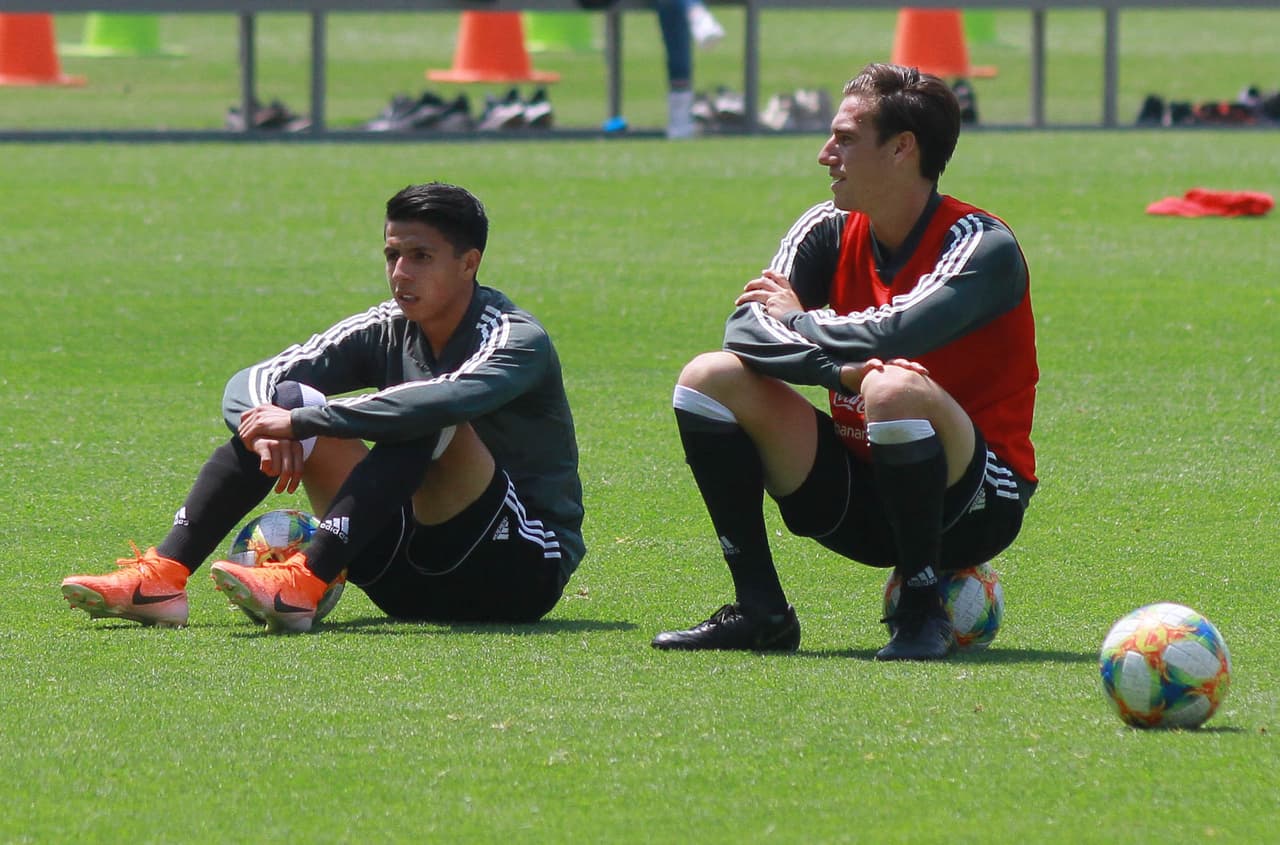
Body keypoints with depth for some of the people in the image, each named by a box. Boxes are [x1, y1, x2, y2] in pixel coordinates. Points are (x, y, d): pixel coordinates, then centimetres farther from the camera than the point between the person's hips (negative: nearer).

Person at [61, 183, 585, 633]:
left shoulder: (518, 340, -15)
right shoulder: (385, 331, 5)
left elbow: (444, 402, -37)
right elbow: (248, 384, 1)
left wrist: (300, 421, -34)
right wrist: (272, 429, -24)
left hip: (524, 572, -6)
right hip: (408, 585, 6)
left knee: (427, 418, -31)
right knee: (282, 399, -6)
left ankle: (301, 587, -40)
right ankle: (162, 577, -20)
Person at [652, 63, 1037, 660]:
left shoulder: (982, 246, -14)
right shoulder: (830, 231, 3)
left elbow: (899, 331, -31)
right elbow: (746, 328, -11)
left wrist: (796, 320, -13)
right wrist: (841, 369, -30)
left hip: (970, 510, -6)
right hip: (856, 501, 6)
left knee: (893, 389, -36)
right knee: (711, 377, -8)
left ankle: (922, 614, -21)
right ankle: (759, 611, -8)